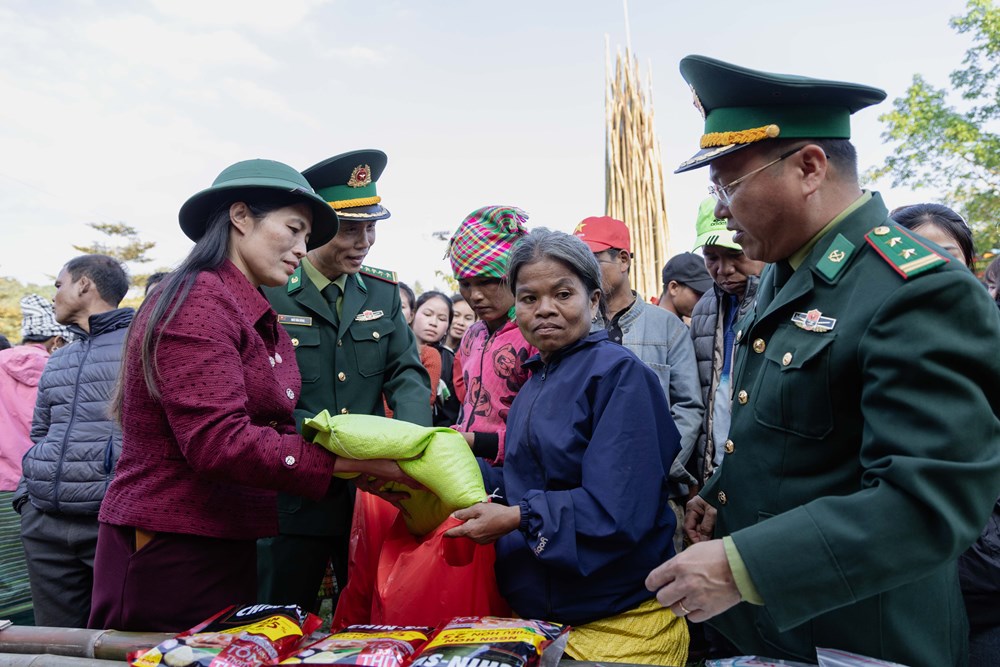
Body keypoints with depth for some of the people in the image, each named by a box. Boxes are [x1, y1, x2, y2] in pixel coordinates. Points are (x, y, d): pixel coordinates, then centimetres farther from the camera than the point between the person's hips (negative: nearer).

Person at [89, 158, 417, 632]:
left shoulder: (264, 322, 10)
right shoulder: (197, 299, -17)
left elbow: (275, 431, 3)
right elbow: (217, 441, -26)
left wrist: (376, 467, -9)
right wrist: (351, 458, -25)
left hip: (227, 548, 9)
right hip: (169, 552, -9)